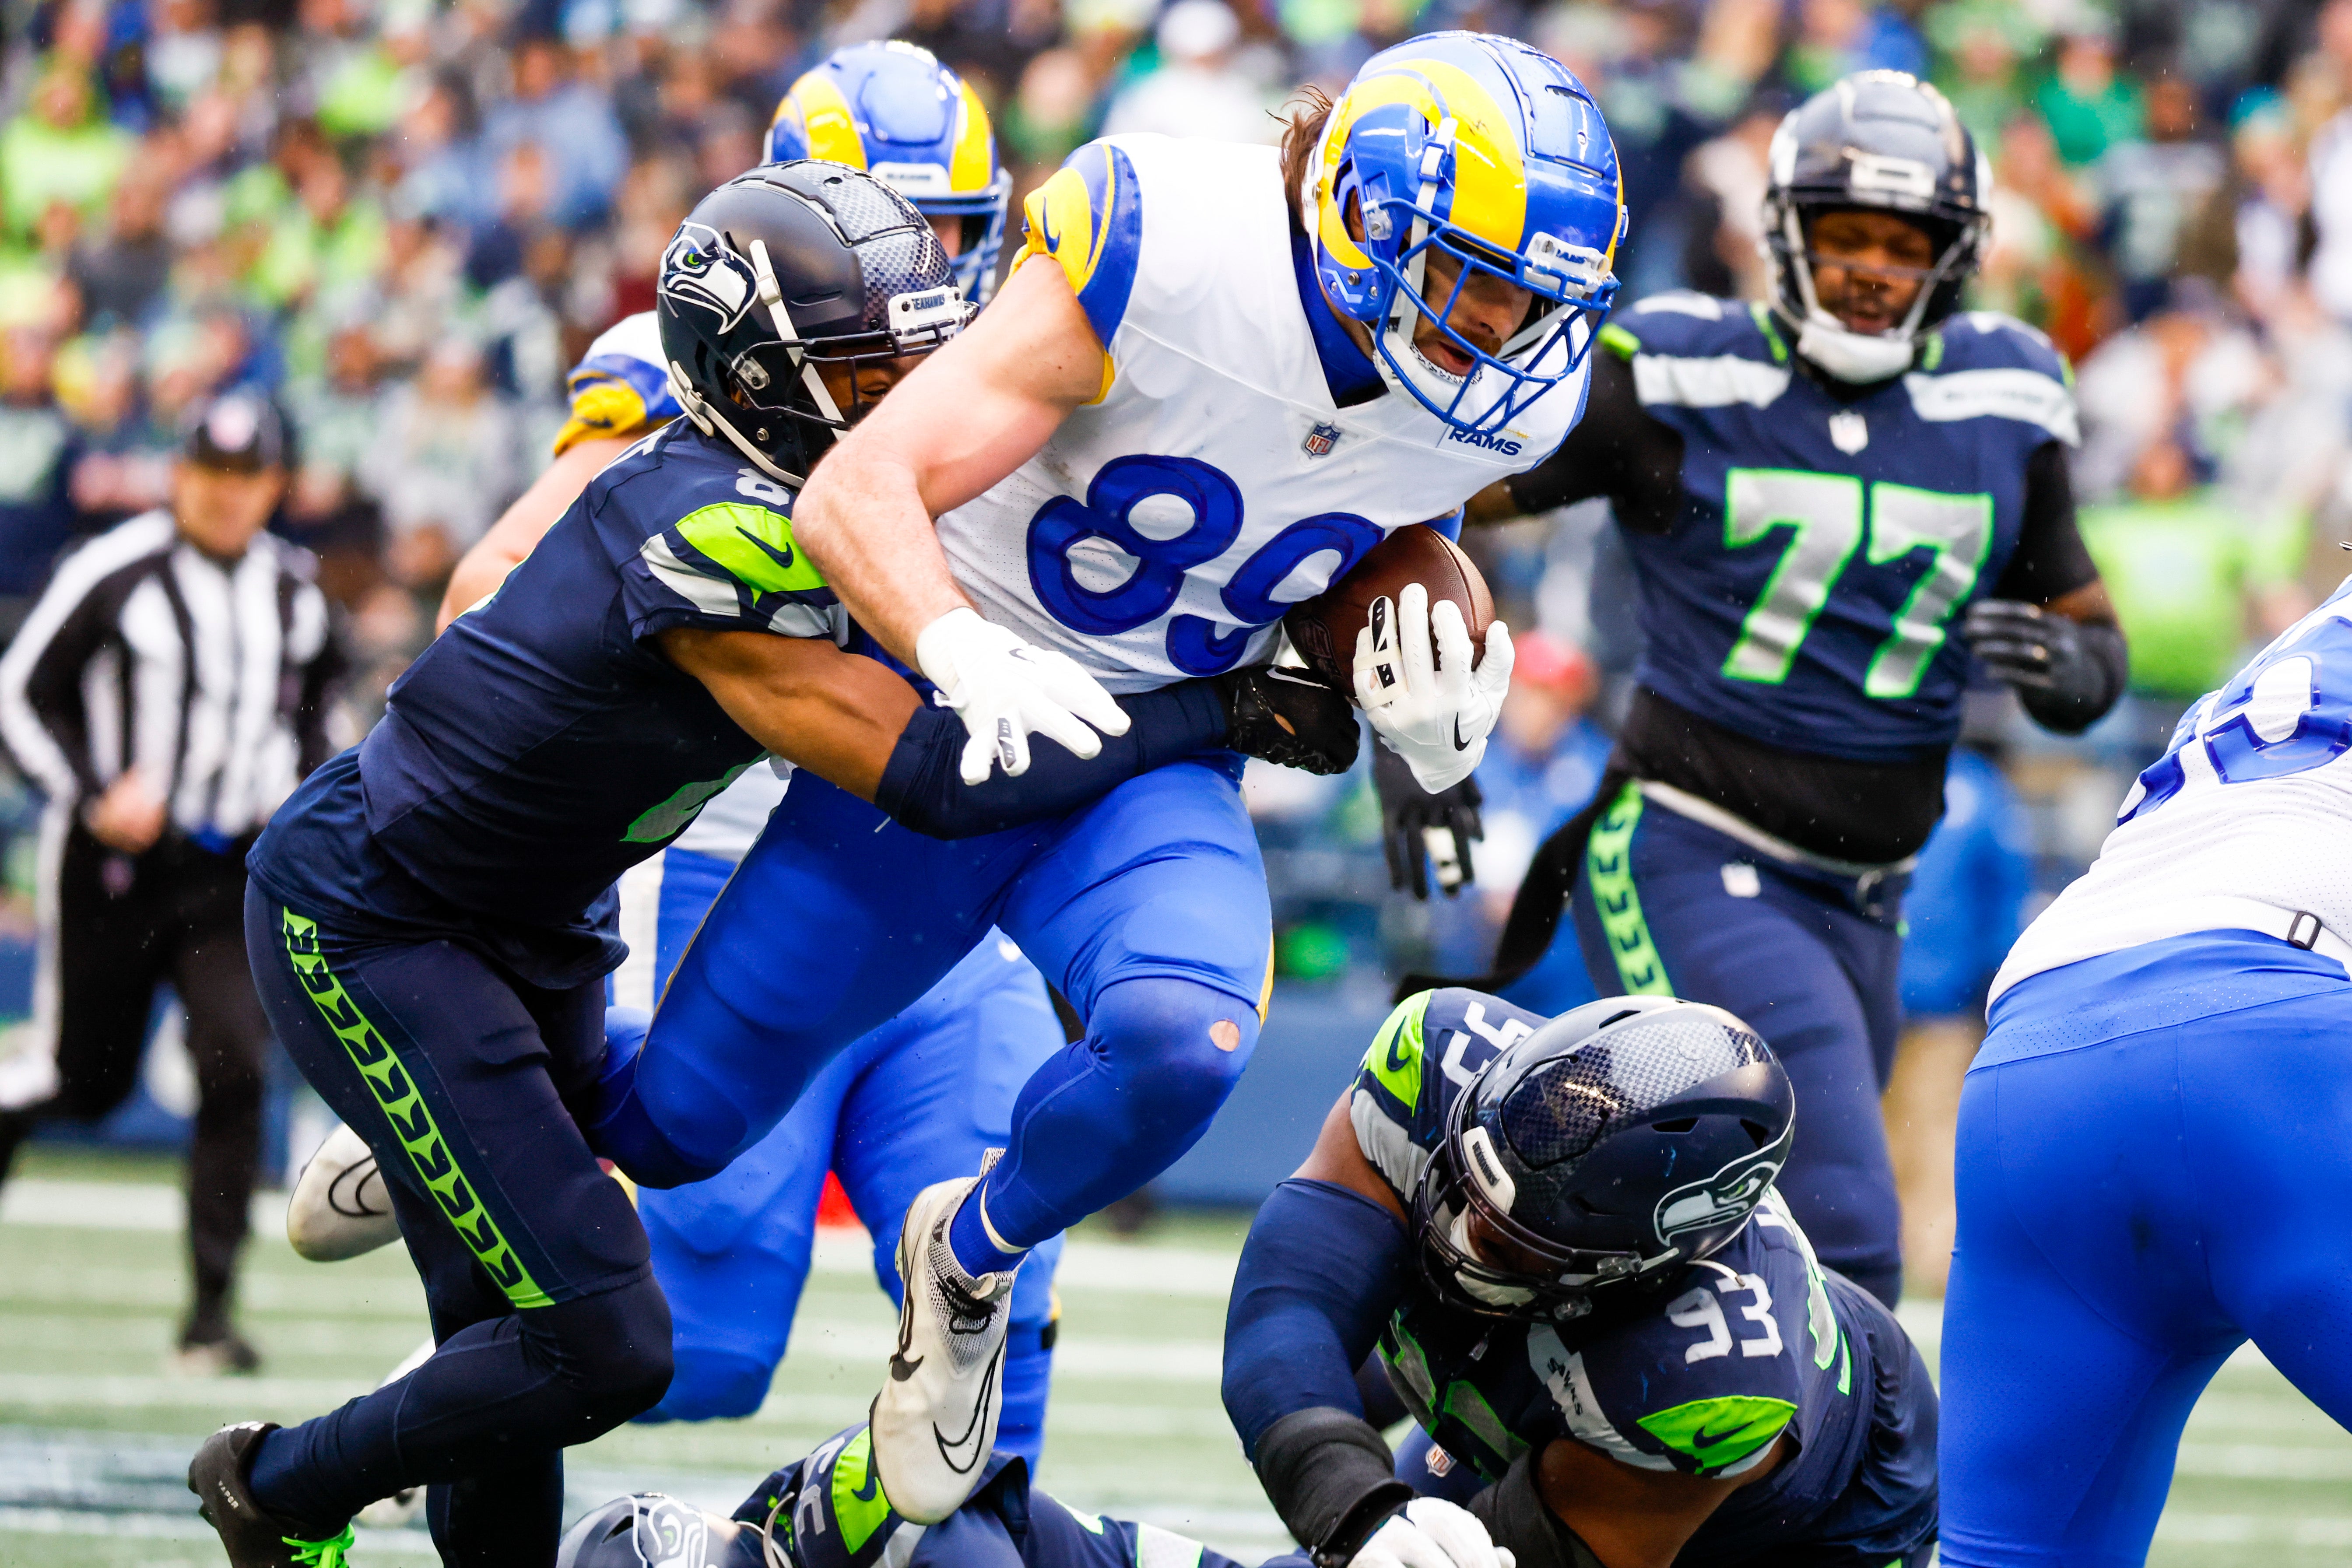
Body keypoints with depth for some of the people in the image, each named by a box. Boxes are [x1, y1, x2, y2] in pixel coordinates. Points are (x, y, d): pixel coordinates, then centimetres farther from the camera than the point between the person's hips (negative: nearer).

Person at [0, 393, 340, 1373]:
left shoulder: (295, 593, 6)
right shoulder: (113, 574, -10)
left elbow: (309, 712, 24)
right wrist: (94, 796, -17)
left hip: (239, 871, 3)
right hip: (112, 867, -3)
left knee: (236, 1069, -14)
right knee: (86, 1080, 5)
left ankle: (211, 1310, -9)